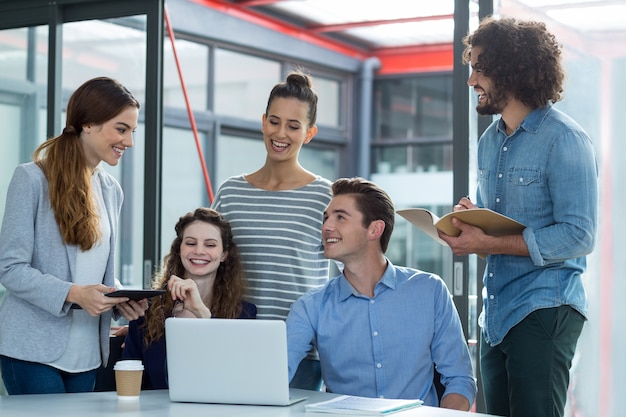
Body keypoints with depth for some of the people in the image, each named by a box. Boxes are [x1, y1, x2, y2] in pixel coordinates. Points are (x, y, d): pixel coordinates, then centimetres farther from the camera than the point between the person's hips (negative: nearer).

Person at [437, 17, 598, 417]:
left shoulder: (564, 139, -12)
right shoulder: (490, 140, 14)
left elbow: (578, 237, -19)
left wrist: (489, 243, -22)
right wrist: (470, 219, 0)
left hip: (543, 310, -8)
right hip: (496, 310, 8)